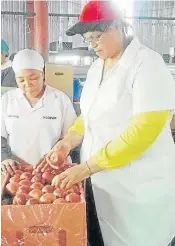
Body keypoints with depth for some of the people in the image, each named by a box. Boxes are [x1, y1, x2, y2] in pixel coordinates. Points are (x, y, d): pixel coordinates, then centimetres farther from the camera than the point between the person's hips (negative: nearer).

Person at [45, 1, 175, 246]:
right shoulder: (97, 67, 7)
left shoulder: (147, 63, -16)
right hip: (103, 180, 6)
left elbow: (143, 130, -24)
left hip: (140, 186, -6)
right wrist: (69, 140, 1)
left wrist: (86, 167, -24)